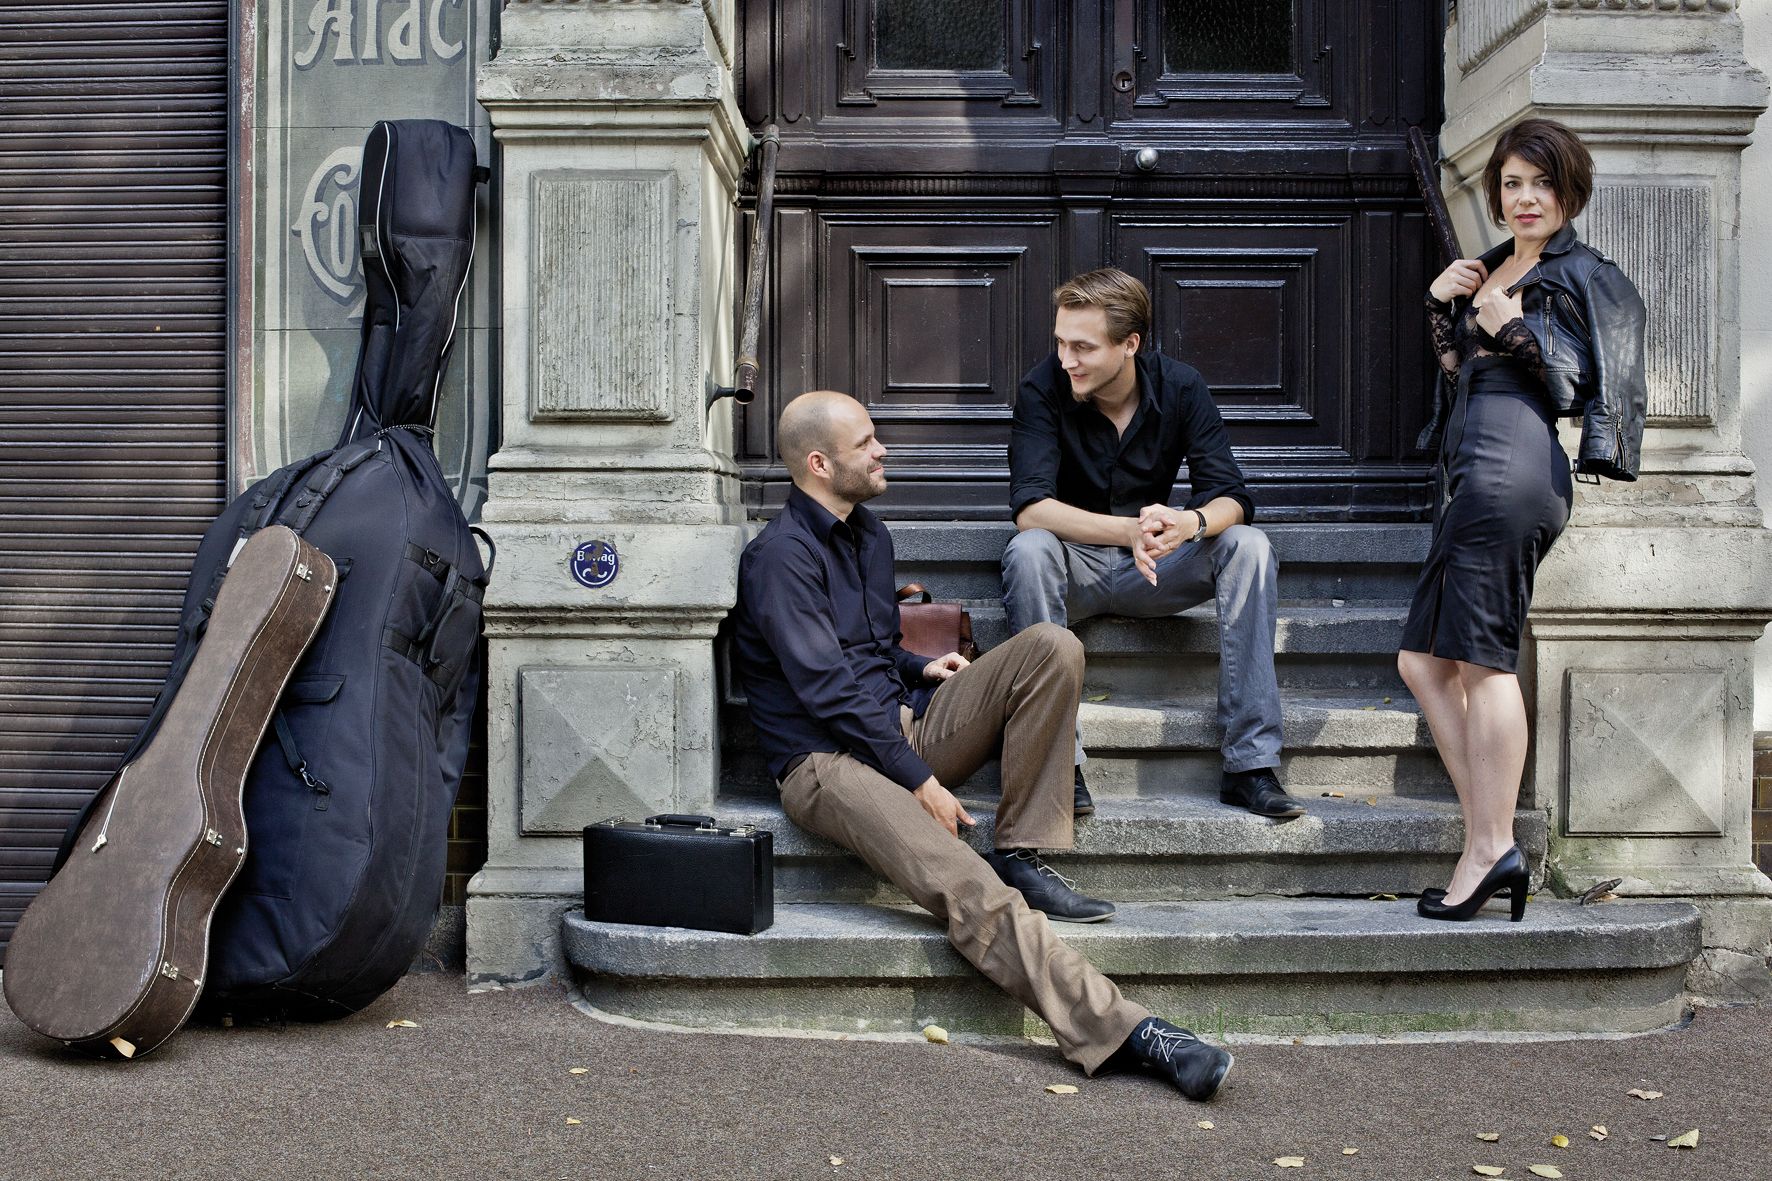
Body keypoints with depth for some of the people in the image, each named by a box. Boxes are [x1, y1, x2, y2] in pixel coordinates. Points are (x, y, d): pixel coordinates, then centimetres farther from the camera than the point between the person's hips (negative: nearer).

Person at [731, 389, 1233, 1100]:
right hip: (828, 760, -8)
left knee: (1052, 648, -11)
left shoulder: (870, 535, 18)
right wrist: (919, 781, -19)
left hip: (902, 726, 8)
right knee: (968, 890, -33)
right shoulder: (780, 556, -10)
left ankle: (1022, 856, -13)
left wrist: (919, 668, 9)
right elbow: (828, 689, -17)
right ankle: (1115, 1031, -38)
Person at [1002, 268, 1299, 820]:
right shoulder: (1044, 388, -15)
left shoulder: (1180, 387, -9)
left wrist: (1191, 523, -39)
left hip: (1156, 571, 2)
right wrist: (1129, 530, -41)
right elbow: (1030, 507, -26)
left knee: (1248, 546, -24)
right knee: (1028, 550, -35)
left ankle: (1251, 764, -26)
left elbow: (1231, 498, -14)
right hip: (1076, 571, -2)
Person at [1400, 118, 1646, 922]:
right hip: (1476, 476, 9)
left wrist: (1513, 327, -13)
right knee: (1424, 660, 5)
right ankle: (1493, 840, 4)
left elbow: (1578, 386, -4)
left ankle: (1489, 849, -10)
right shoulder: (1489, 269, 25)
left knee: (1483, 659, -12)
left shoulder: (1585, 276, 3)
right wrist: (1440, 306, 13)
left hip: (1512, 465, -9)